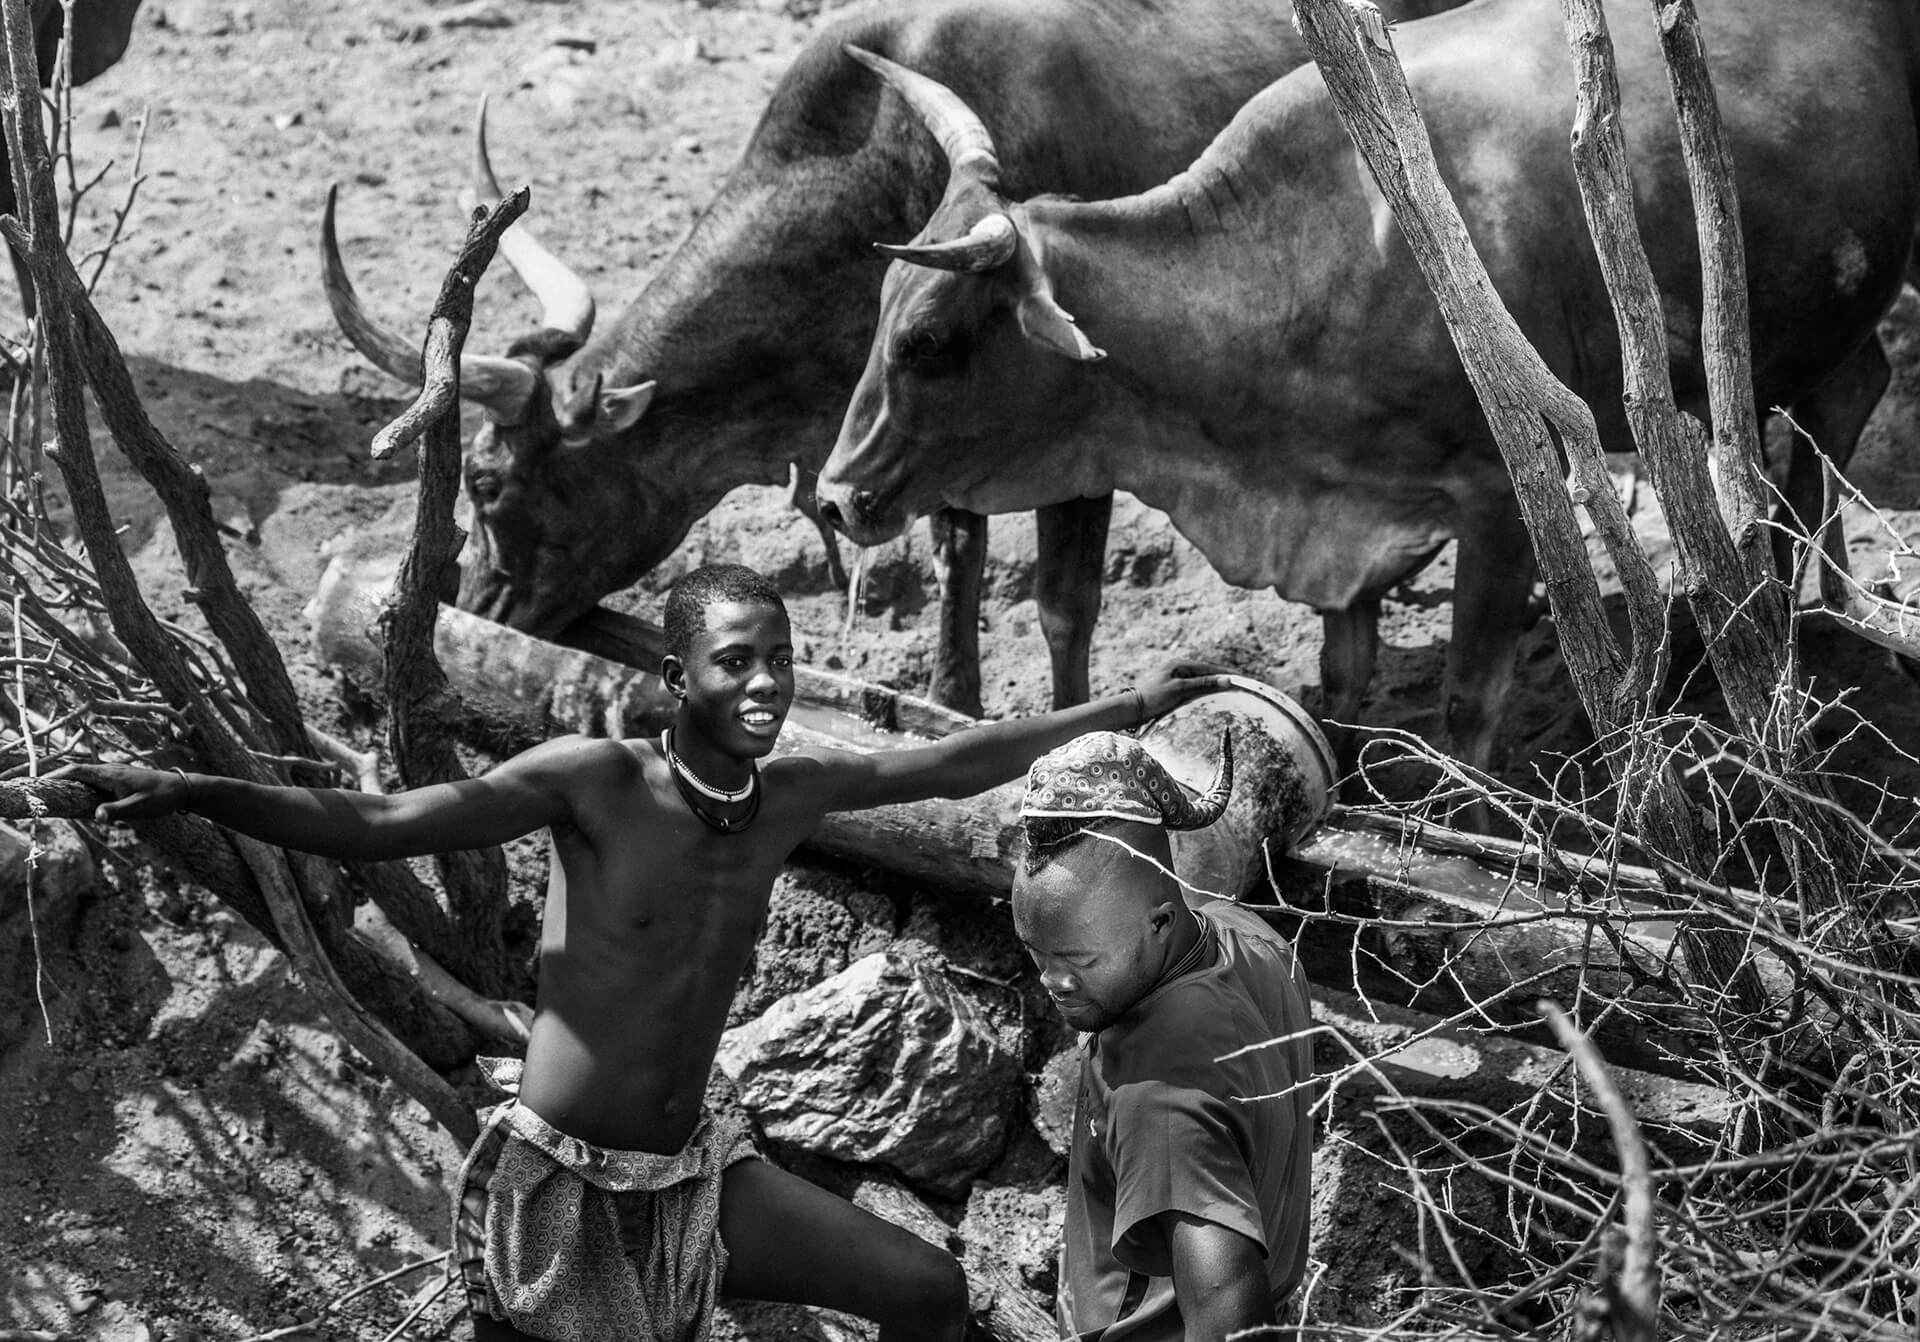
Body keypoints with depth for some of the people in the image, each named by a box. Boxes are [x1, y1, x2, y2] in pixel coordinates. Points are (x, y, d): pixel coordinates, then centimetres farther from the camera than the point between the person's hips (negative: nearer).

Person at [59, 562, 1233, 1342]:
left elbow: (954, 765, 16)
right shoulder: (596, 782, -16)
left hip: (696, 1177, 6)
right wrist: (187, 793, -34)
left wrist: (1127, 711, 23)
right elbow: (377, 826, -22)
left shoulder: (795, 793, 1)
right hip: (560, 1185, -6)